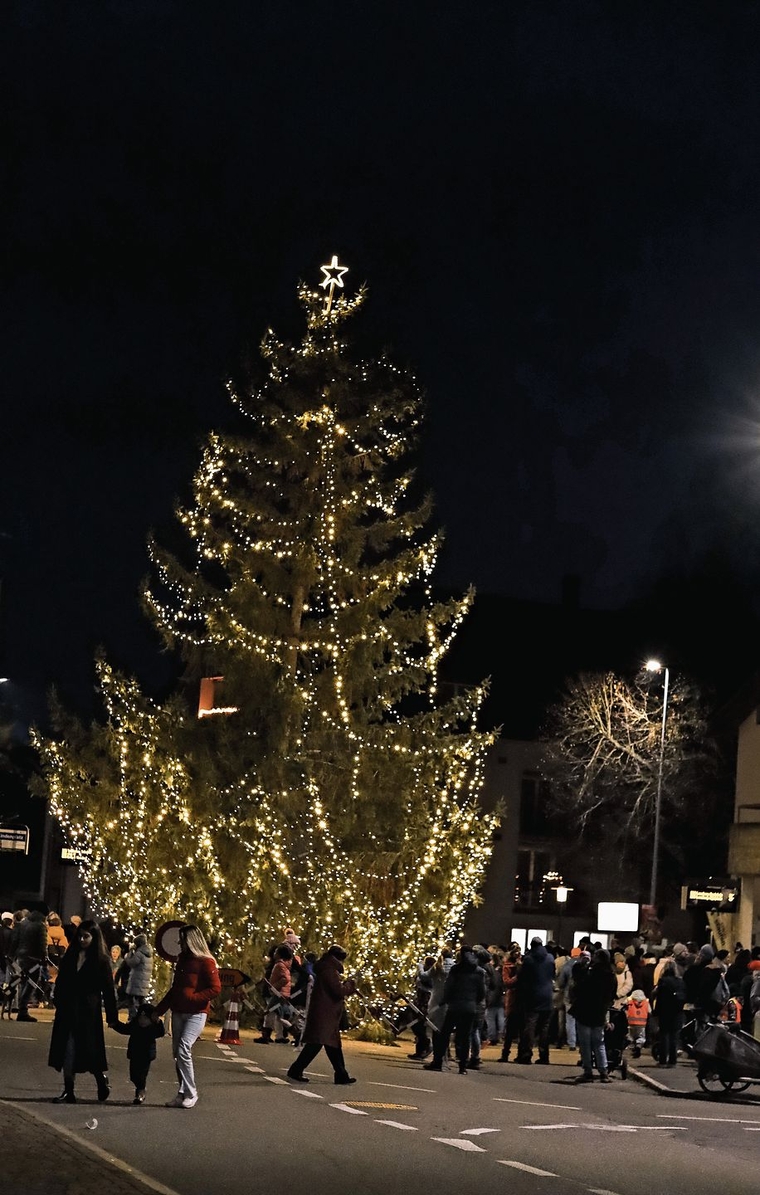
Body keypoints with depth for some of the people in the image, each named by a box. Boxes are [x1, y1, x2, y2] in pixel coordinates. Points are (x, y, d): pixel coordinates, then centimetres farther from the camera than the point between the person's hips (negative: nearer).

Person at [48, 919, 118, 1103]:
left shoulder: (101, 961, -3)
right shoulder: (70, 956, 9)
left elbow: (108, 989, -4)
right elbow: (60, 983, 12)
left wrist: (112, 1016, -6)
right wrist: (59, 1004, 3)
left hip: (88, 1013, -5)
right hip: (67, 1011, 5)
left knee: (89, 1051, -1)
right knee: (67, 1052, 4)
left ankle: (102, 1081, 23)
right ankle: (68, 1091, 9)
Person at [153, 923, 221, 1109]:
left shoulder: (205, 962, -8)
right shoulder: (182, 960, 15)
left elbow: (216, 988, -14)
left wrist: (193, 998, -20)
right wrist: (158, 1010, 21)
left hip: (196, 1013, -8)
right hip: (178, 1012, 8)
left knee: (183, 1050, -17)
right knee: (177, 1053, 4)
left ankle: (190, 1095, -7)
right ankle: (183, 1093, 10)